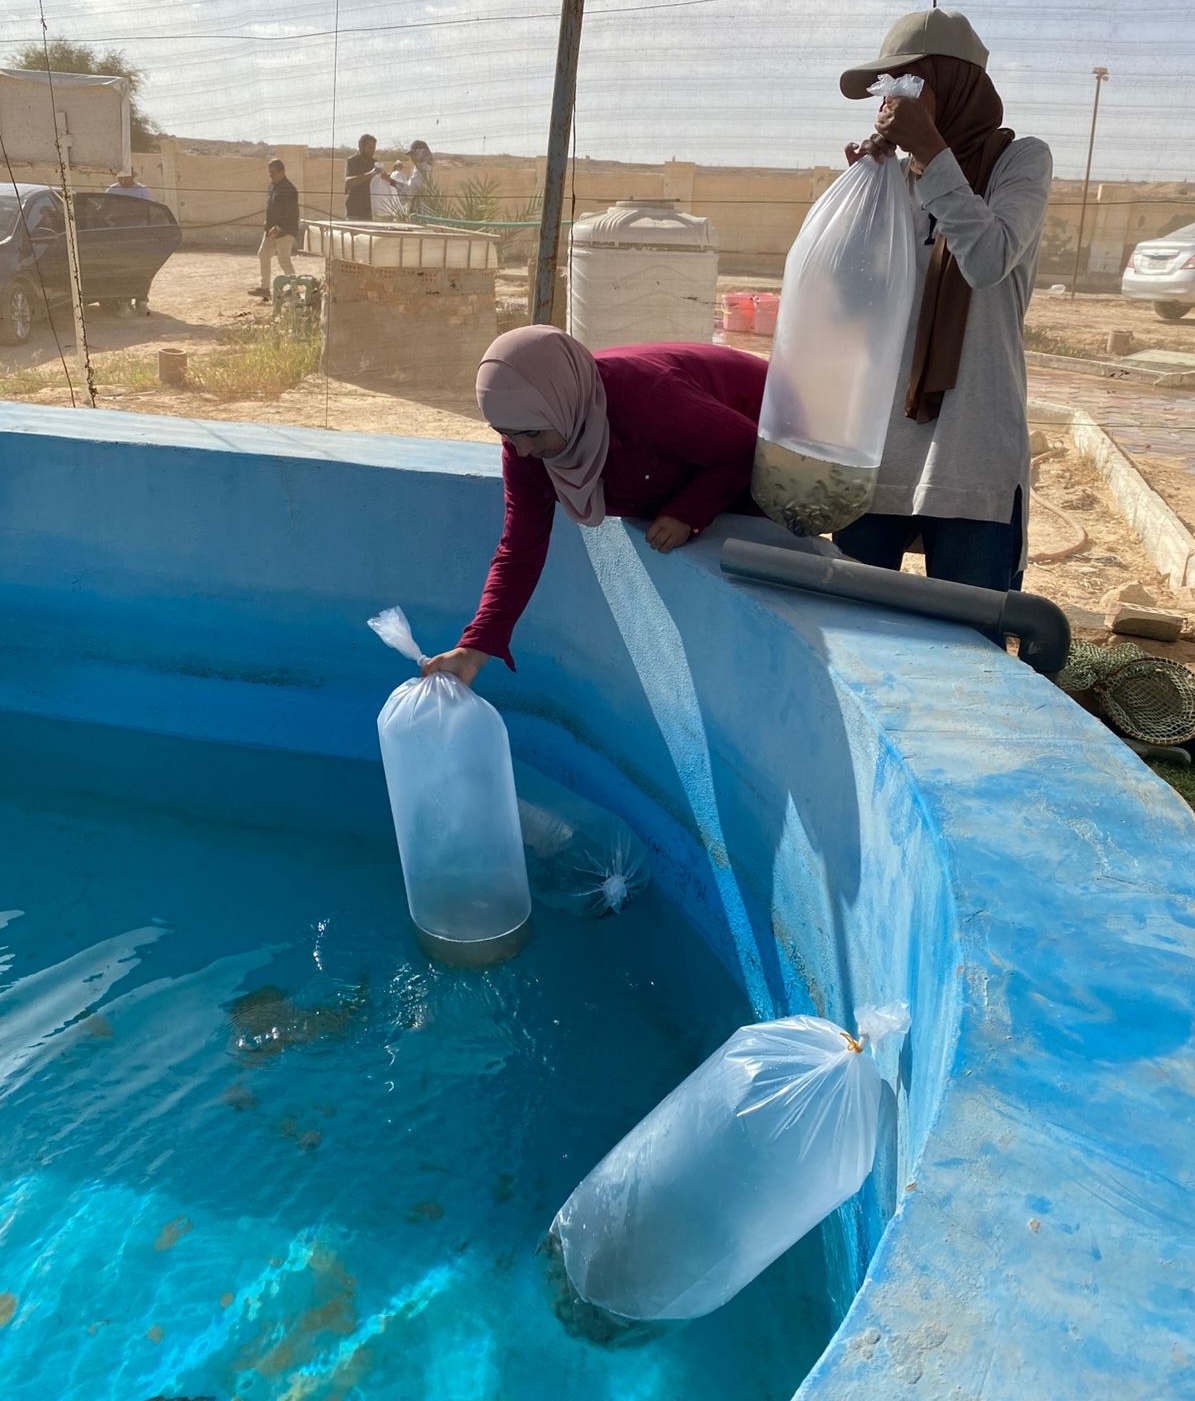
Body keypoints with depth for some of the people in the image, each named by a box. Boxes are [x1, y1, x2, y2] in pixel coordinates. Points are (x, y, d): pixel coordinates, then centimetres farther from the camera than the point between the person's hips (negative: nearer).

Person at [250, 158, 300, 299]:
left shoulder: (289, 190, -16)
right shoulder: (272, 187, 12)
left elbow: (292, 214, -20)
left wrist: (279, 228, -25)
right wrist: (268, 224, 11)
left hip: (285, 231, -9)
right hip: (272, 230, 9)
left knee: (284, 260, -9)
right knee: (263, 255, 11)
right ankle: (264, 287, 20)